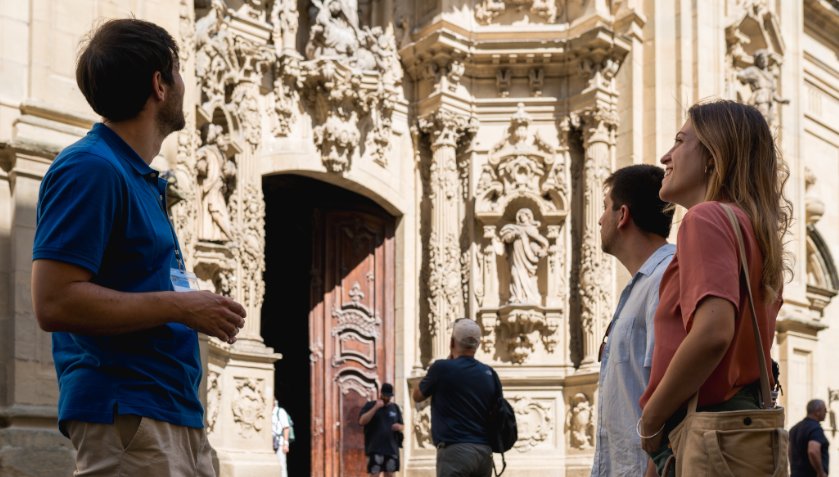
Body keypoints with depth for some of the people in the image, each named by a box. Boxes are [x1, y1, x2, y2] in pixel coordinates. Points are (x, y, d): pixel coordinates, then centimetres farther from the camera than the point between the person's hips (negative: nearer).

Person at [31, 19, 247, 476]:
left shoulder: (142, 178, 17)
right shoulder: (90, 168, -11)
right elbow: (54, 303, -19)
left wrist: (198, 312, 11)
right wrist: (181, 306, -16)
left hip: (179, 416, 9)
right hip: (125, 415, -9)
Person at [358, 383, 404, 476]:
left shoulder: (395, 407, 14)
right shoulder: (370, 405, 4)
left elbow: (402, 426, 20)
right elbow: (362, 421, -11)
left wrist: (399, 427, -5)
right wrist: (375, 408, -17)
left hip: (391, 448, 4)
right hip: (375, 448, -4)